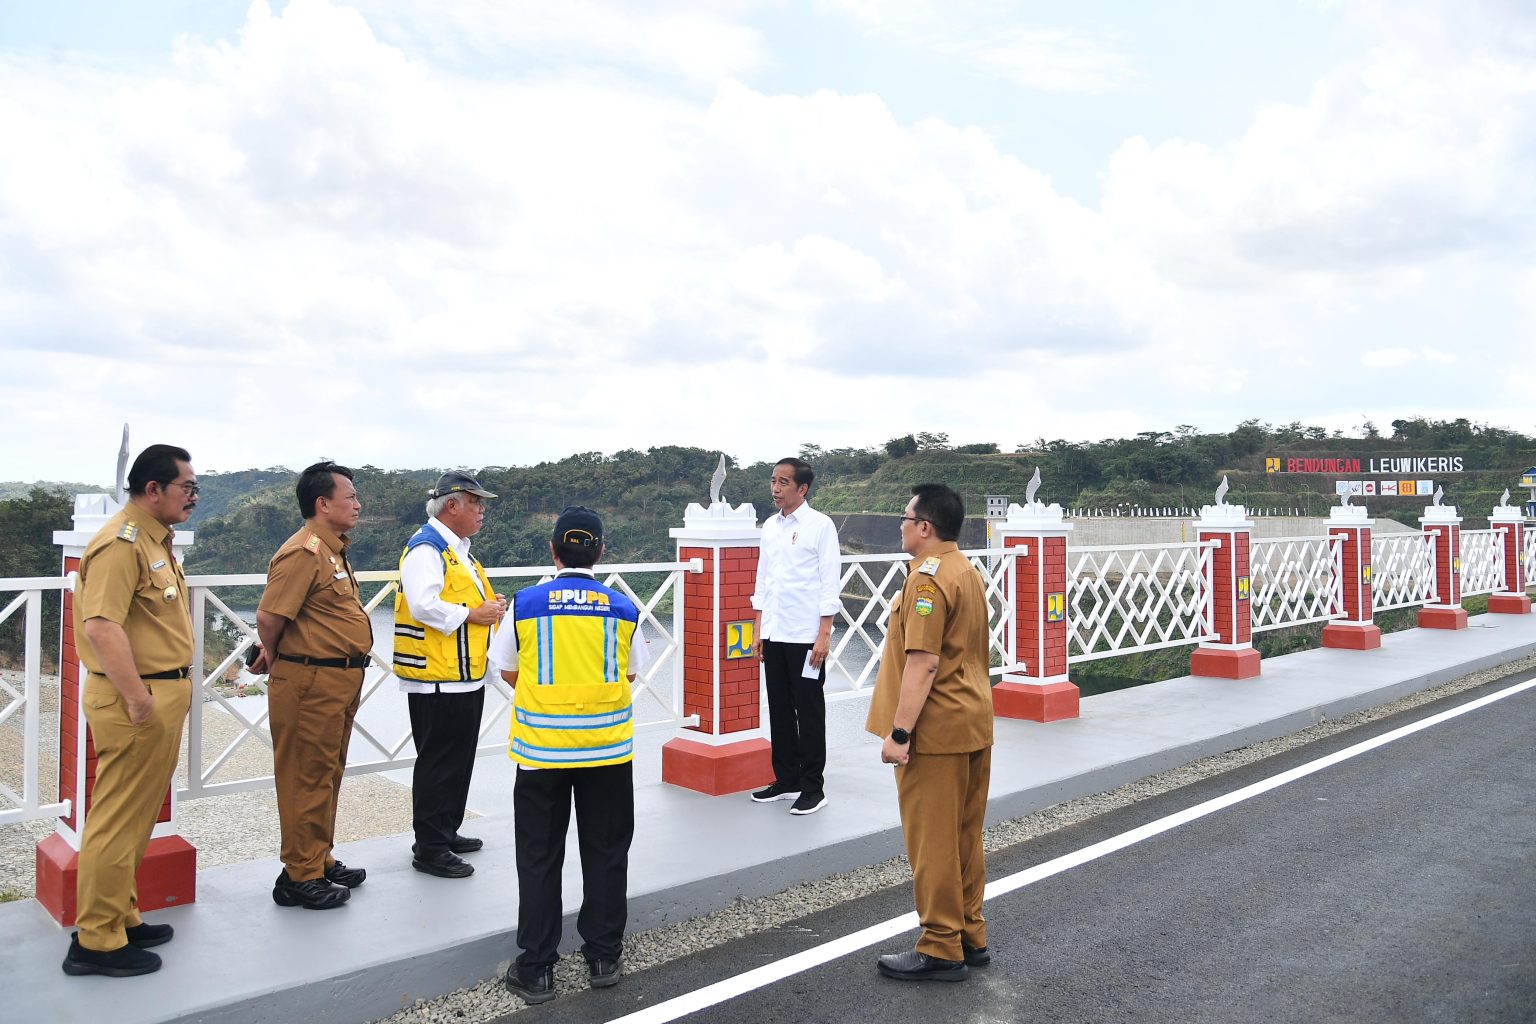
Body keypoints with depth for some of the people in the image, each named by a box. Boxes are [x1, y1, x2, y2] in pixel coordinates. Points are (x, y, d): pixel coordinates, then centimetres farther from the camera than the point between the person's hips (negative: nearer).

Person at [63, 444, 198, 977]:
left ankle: (122, 918, 30)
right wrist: (138, 698, -27)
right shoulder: (122, 543, -18)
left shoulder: (155, 541, 15)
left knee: (137, 818, 18)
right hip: (137, 700, -10)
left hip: (163, 693, 10)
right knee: (119, 821, -1)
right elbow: (101, 626, -27)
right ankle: (97, 942, 9)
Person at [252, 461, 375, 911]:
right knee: (308, 779, 0)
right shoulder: (304, 552, -18)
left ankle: (321, 861, 31)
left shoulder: (333, 550, 14)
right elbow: (269, 615, -22)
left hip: (341, 680, 10)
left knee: (328, 774, 18)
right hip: (311, 682, -10)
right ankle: (301, 877, 10)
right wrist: (276, 659, -4)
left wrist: (275, 657, 13)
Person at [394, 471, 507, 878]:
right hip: (438, 678, -10)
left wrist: (489, 604, 9)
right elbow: (424, 606, -27)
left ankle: (446, 833, 30)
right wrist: (472, 615, -18)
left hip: (466, 675, 10)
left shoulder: (458, 548, 17)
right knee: (439, 763, -3)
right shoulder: (425, 548, -15)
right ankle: (429, 849, 6)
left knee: (459, 760, 17)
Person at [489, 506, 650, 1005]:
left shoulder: (525, 604, -4)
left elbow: (509, 672, 5)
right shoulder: (623, 608, -3)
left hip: (540, 747, 0)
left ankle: (535, 970, 16)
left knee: (539, 857, 10)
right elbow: (631, 673, 7)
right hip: (607, 746, 1)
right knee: (605, 853, 14)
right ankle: (604, 956, 23)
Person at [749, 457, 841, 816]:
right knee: (780, 710, 12)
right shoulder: (770, 526, 11)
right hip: (774, 635, 6)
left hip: (806, 636, -6)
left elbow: (829, 583, -9)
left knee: (809, 712, 2)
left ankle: (813, 787, 12)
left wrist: (824, 635, -13)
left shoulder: (820, 526, -6)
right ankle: (786, 780, 24)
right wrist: (758, 629, 11)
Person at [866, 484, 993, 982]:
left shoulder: (928, 579, -17)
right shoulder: (967, 571, 13)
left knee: (932, 840, 0)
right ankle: (971, 937, 26)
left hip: (936, 731, -10)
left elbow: (923, 665, -23)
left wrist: (898, 733, -21)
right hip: (973, 725, 10)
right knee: (964, 837, 17)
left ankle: (941, 950, 9)